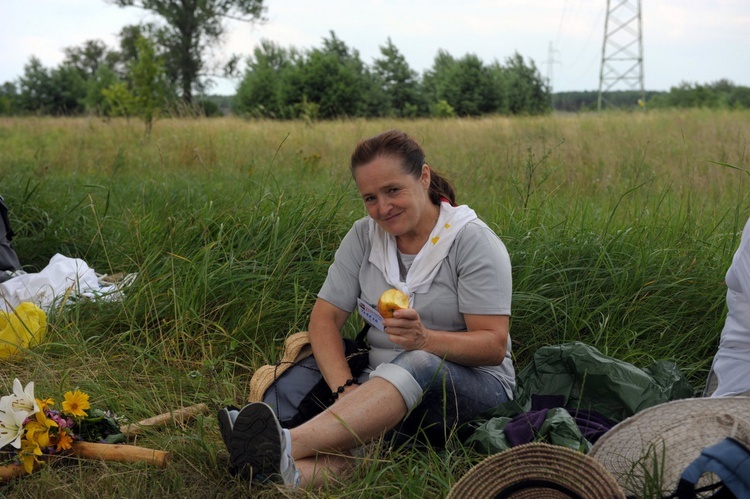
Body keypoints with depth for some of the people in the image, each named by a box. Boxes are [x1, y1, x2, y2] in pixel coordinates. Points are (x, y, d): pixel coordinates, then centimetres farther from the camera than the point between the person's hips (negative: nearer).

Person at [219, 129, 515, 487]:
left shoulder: (473, 241, -7)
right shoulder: (365, 236, 6)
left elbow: (494, 345, -12)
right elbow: (325, 316, 1)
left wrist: (425, 339, -32)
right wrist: (346, 389, -17)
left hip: (473, 388, -4)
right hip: (387, 383, 4)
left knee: (419, 364, -39)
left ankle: (285, 445, -57)